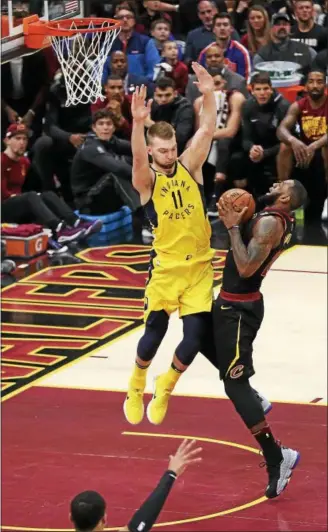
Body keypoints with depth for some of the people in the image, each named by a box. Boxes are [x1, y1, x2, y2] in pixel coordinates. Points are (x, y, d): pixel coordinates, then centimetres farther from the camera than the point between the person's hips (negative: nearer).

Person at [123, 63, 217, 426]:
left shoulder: (189, 167, 3)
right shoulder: (147, 179, -7)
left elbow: (206, 131, -9)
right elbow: (138, 157, -29)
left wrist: (208, 94, -24)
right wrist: (138, 122, -46)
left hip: (199, 266, 3)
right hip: (166, 267, -3)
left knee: (194, 337, -3)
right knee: (154, 333, 0)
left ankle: (165, 386, 25)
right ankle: (137, 385, 29)